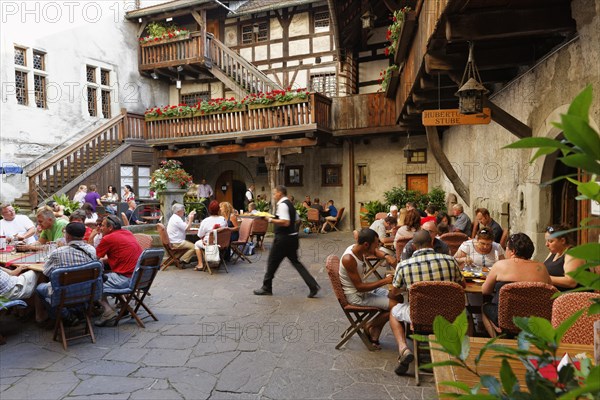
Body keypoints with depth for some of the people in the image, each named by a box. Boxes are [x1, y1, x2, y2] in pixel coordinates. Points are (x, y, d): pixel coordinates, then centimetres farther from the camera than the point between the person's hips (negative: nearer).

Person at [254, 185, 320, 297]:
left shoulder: (282, 205, -15)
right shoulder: (289, 204, 14)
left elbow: (286, 222, -26)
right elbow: (296, 219, 23)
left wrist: (271, 220, -18)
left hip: (283, 238, -9)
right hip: (292, 236, 9)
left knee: (272, 262, 5)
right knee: (295, 262, 11)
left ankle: (266, 288, 19)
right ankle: (313, 286, 4)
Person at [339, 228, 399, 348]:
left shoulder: (358, 247, -6)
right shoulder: (348, 259, -30)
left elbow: (375, 251, 16)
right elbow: (359, 287, -26)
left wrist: (386, 256, -7)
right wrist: (385, 281, -22)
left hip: (363, 288, 9)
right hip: (355, 295, -9)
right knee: (394, 306, -15)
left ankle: (374, 335, 12)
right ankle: (369, 327, 9)